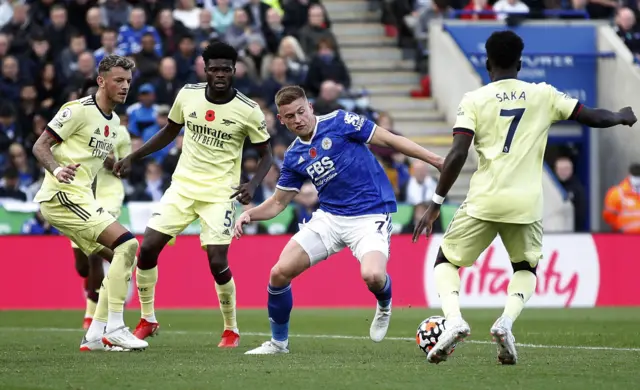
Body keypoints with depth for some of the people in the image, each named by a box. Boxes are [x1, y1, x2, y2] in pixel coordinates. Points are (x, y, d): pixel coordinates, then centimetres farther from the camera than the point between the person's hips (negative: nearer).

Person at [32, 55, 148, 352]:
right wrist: (57, 169, -31)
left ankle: (96, 335, 8)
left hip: (79, 198, 10)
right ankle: (114, 328, -18)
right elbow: (40, 146, -14)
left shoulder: (114, 121, 15)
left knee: (123, 259, 8)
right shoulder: (78, 110, -11)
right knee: (127, 244, -19)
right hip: (62, 195, -10)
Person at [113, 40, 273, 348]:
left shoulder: (248, 111, -11)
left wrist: (253, 185, -19)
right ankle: (148, 320, 14)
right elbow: (169, 132, 15)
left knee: (217, 262, -13)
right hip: (183, 186, 4)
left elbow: (266, 154, 0)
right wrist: (132, 157, 9)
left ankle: (231, 329, 10)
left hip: (220, 194, -4)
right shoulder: (188, 94, -2)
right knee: (147, 248, -5)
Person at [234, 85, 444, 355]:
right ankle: (278, 341, 16)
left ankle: (384, 305, 7)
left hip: (371, 215, -5)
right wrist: (249, 214, -5)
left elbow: (389, 140, -6)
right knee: (280, 273, -6)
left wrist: (436, 160, -10)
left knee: (372, 275, -32)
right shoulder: (294, 157, 7)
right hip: (329, 218, 5)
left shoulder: (339, 123, -8)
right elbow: (277, 203, 15)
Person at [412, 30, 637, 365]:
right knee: (526, 268, 25)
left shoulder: (474, 100, 1)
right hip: (526, 203, 2)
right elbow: (592, 117, 13)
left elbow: (457, 155, -8)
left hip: (484, 201, -2)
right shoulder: (543, 95, 7)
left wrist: (435, 204, -3)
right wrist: (621, 117, 35)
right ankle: (506, 321, -5)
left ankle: (453, 319, -13)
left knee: (446, 262, 17)